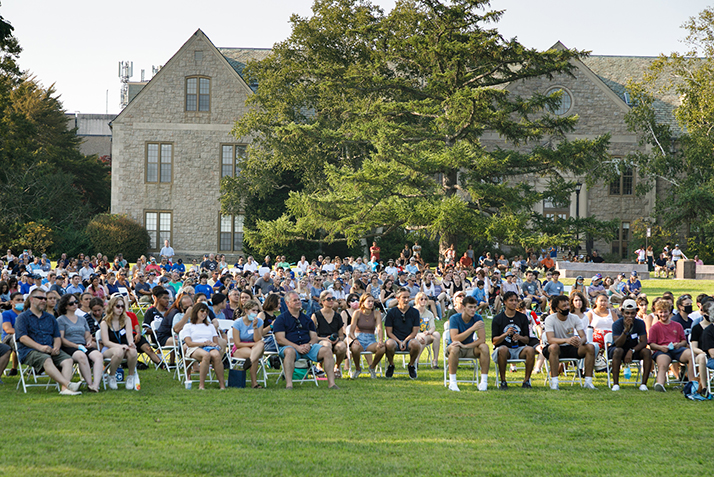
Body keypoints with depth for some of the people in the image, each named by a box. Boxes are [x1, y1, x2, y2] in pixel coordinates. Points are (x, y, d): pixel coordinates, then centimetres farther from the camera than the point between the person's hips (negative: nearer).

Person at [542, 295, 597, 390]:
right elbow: (550, 339, -29)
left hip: (570, 348, 4)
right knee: (554, 347, -40)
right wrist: (567, 340, -47)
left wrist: (580, 341, -37)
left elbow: (583, 337, -11)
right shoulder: (550, 319, -16)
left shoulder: (574, 318, -4)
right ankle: (554, 382, -37)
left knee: (590, 347, -20)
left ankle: (588, 381, -18)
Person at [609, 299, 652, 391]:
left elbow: (643, 342, -14)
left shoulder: (640, 323, -8)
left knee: (647, 352, -25)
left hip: (634, 350, 3)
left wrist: (631, 351, -31)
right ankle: (615, 384, -38)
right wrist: (626, 330, -43)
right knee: (618, 351, -37)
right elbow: (618, 344, -28)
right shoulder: (617, 324, -17)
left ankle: (644, 383, -24)